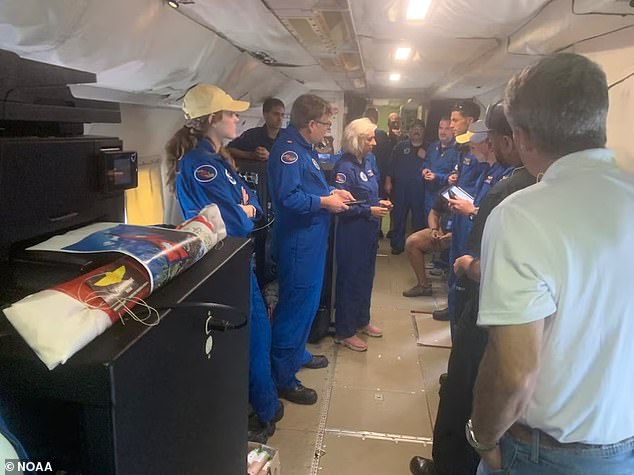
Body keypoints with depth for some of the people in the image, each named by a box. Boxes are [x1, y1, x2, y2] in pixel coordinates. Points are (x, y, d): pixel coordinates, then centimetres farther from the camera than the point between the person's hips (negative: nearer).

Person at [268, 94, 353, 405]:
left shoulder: (303, 147, 13)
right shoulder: (288, 149, -19)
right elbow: (288, 197, -29)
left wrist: (331, 191, 9)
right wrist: (326, 202, -18)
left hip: (311, 239, 11)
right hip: (297, 241, -11)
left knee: (307, 300, 21)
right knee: (296, 304, -4)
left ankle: (298, 354, 39)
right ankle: (283, 377, 9)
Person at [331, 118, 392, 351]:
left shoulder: (367, 162, 9)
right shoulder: (345, 167, -18)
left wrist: (380, 202, 1)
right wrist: (370, 211, -20)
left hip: (369, 230, 9)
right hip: (351, 233, -9)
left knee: (366, 276, 18)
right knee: (349, 279, 1)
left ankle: (362, 321, 36)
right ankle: (344, 332, 15)